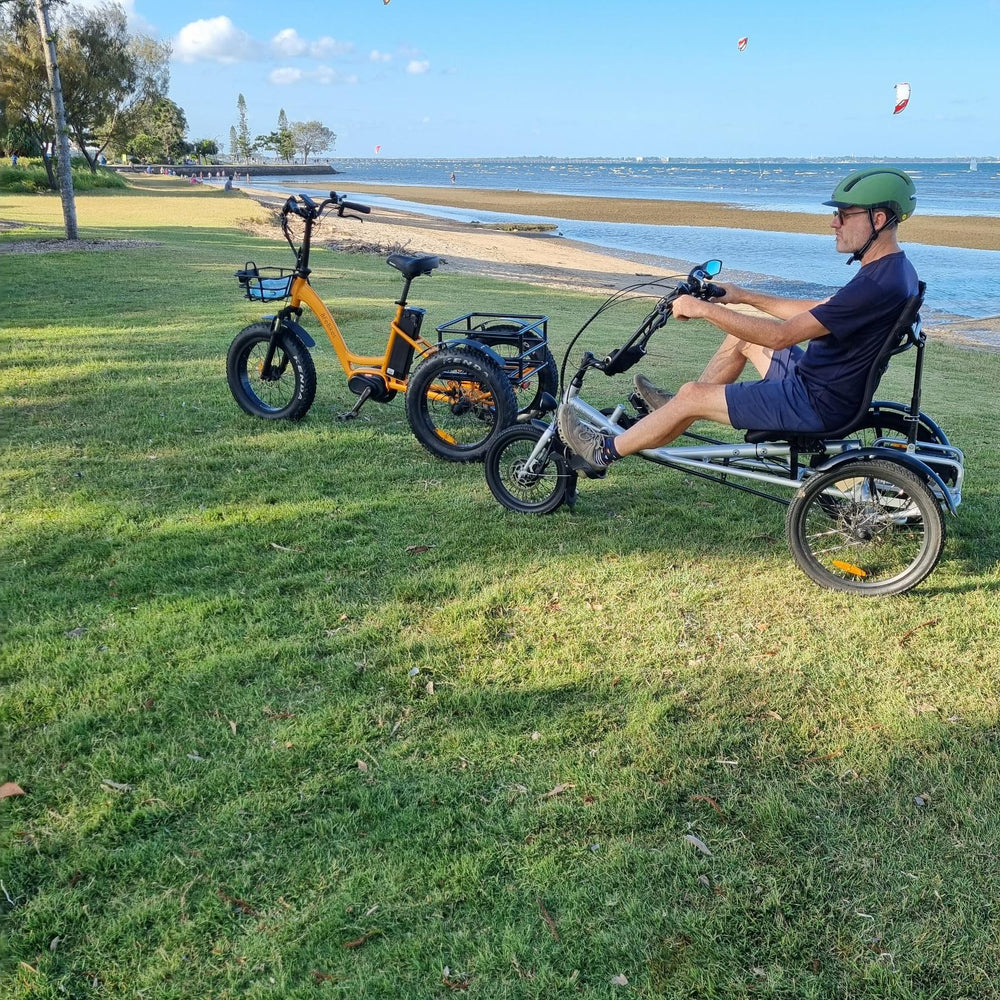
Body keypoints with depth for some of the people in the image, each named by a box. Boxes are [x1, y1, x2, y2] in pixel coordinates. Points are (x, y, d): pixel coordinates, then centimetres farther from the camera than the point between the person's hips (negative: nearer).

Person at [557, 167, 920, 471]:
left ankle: (605, 450, 9)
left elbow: (781, 335, -28)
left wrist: (704, 309, -23)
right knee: (740, 336, 22)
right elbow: (817, 312, 16)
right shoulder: (891, 267, 5)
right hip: (818, 379, 10)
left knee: (693, 395, -8)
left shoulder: (879, 285, -27)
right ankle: (674, 411, 34)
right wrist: (746, 297, 15)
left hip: (816, 403, -10)